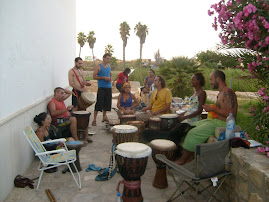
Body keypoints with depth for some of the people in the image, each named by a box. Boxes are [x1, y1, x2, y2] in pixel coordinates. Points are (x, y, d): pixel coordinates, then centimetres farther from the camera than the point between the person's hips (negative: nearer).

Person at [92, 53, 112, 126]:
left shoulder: (108, 66, 14)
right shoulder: (98, 67, -4)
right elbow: (94, 77, -8)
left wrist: (110, 78, 4)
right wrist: (103, 77, -16)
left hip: (108, 87, 6)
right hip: (101, 87, -6)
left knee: (106, 103, 10)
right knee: (98, 103, -9)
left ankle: (104, 117, 24)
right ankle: (94, 119, -4)